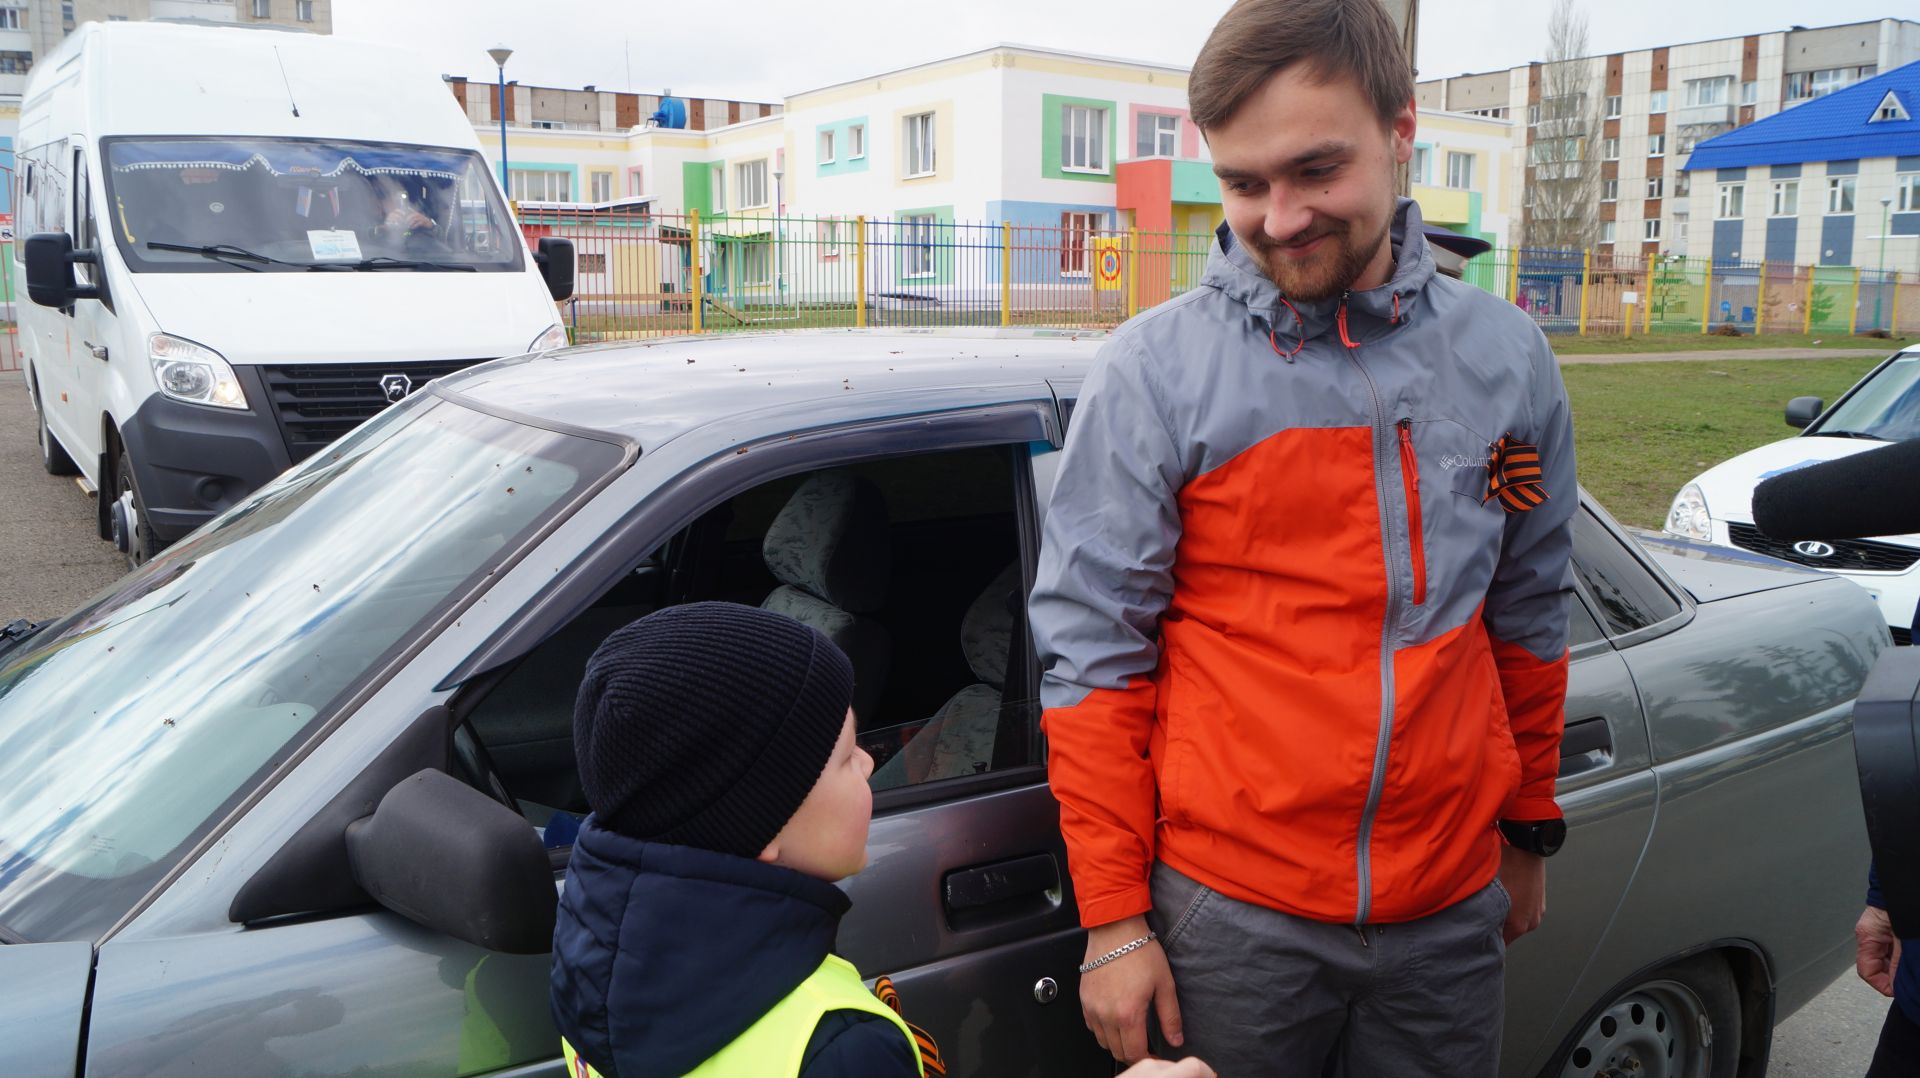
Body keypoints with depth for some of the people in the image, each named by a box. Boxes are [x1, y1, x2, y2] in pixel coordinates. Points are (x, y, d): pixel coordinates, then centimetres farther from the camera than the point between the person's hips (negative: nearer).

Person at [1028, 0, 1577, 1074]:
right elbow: (1095, 656, -8)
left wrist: (1529, 831, 18)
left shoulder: (1508, 359, 2)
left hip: (1453, 909, 4)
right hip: (1234, 917, -3)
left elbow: (1529, 615, 12)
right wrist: (1113, 919, -8)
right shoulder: (1153, 372, -10)